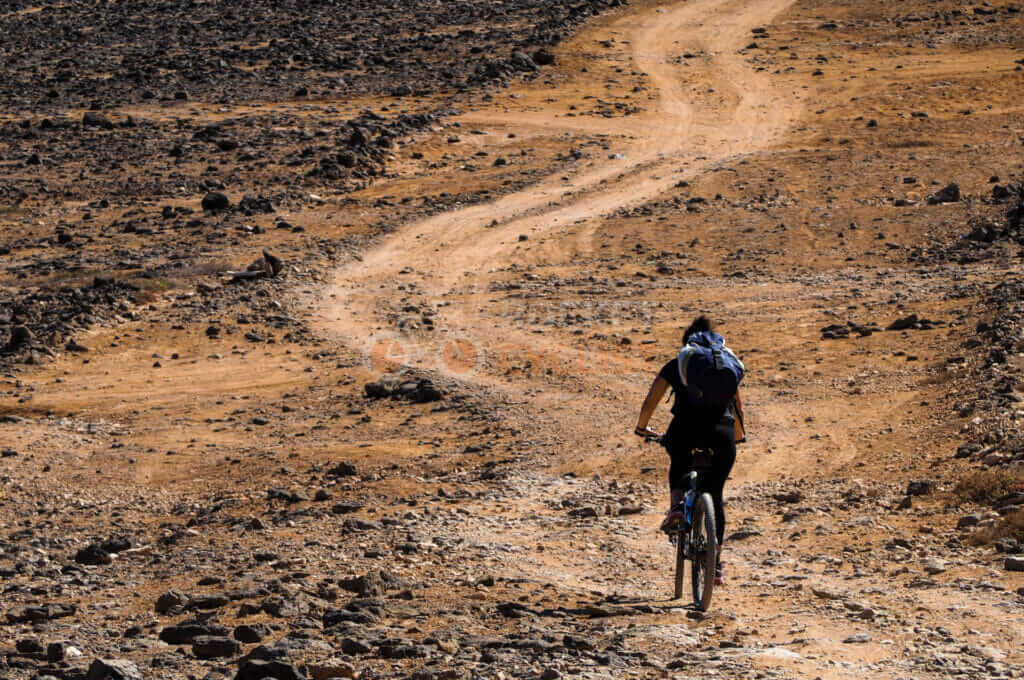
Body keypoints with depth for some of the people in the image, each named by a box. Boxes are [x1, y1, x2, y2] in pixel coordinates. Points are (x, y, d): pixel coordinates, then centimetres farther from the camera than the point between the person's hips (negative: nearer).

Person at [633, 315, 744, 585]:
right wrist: (739, 435, 47)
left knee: (680, 467, 33)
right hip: (722, 432, 1)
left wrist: (642, 428, 40)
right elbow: (738, 406, 31)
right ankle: (716, 565, 14)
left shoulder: (675, 366, 19)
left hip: (685, 429, -1)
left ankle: (676, 506, 3)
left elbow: (649, 403, 22)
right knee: (715, 496, 15)